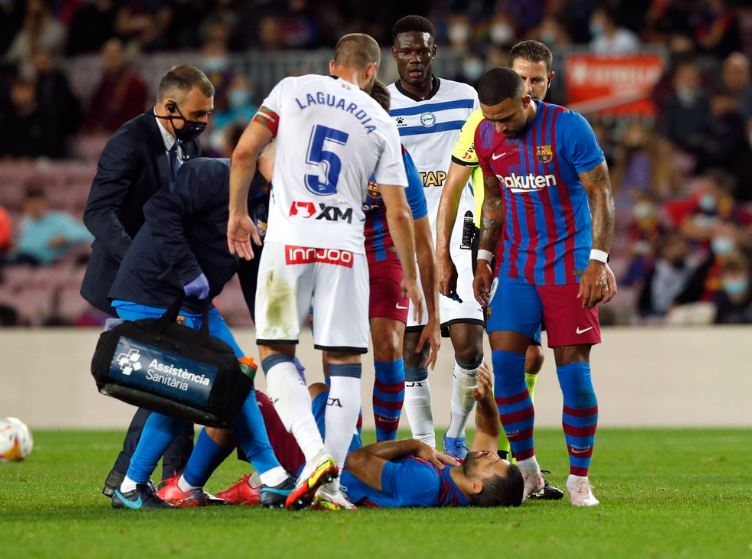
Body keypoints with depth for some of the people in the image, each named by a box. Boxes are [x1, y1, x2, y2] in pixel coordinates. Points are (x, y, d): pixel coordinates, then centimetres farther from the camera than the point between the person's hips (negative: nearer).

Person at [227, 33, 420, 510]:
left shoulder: (293, 90, 7)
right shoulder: (382, 125, 10)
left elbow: (244, 154, 2)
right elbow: (398, 212, 9)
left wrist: (238, 213, 17)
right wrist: (411, 277, 20)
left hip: (289, 239, -1)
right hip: (344, 246, 1)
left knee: (276, 350, 9)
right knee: (345, 360, 7)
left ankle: (315, 455, -12)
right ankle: (331, 481, -2)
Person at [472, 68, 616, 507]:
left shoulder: (567, 127, -14)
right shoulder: (487, 136, 2)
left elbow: (601, 194, -11)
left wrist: (598, 262, -17)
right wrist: (484, 257, 11)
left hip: (568, 266, -4)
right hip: (516, 267, 4)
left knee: (574, 372, -5)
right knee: (504, 365, -6)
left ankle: (580, 479, 6)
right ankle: (527, 470, 8)